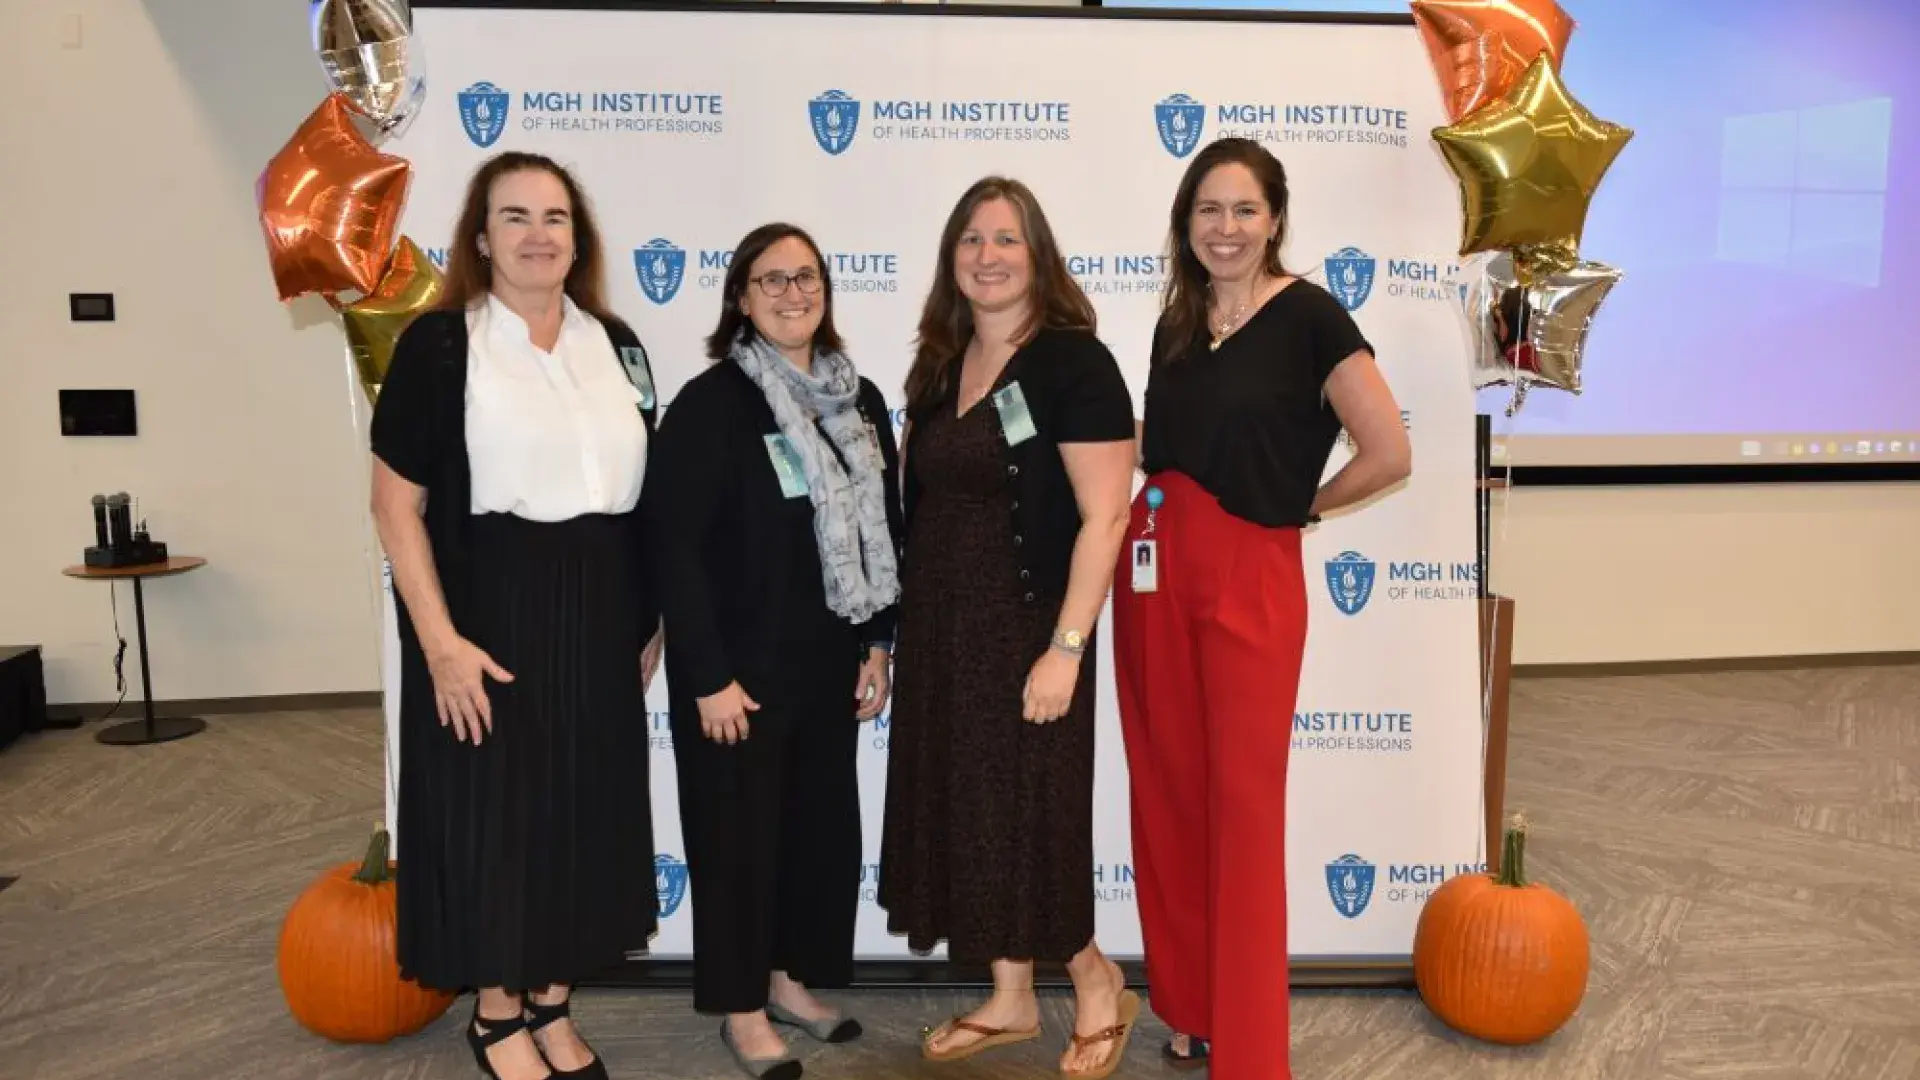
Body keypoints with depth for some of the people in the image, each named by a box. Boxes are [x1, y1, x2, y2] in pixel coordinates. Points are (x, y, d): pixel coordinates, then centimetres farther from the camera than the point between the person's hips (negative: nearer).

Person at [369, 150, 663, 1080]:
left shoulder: (615, 344, 8)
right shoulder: (437, 343, -6)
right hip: (487, 617, -5)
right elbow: (396, 504, -10)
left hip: (598, 618, 5)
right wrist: (441, 640, -17)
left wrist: (652, 617, 11)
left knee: (584, 809, 12)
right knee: (491, 809, 6)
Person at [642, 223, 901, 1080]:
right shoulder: (709, 403, -12)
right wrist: (708, 675, -18)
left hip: (829, 660, 6)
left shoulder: (858, 400, 7)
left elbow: (885, 530, 11)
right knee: (740, 830, 6)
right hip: (739, 664, -6)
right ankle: (742, 1008, 24)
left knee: (824, 822, 15)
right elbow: (674, 544, -16)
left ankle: (792, 978, 34)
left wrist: (877, 642, 7)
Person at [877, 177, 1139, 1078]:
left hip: (1022, 630, -7)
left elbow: (1104, 517, -16)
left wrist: (1065, 649, -20)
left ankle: (1098, 986, 27)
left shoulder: (1073, 362, -12)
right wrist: (896, 632, 10)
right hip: (939, 631, 7)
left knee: (1029, 819, 3)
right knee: (966, 816, 13)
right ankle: (1010, 1000, 30)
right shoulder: (940, 364, 9)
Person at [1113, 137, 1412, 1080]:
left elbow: (1388, 453, -11)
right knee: (1170, 791, 12)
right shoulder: (1177, 320, 10)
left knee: (1244, 806, 0)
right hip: (1156, 569, 6)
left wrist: (1298, 504, 0)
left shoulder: (1308, 315, -9)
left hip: (1250, 579, -6)